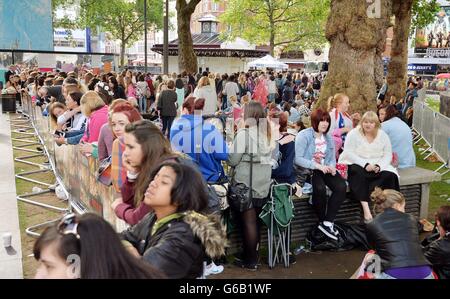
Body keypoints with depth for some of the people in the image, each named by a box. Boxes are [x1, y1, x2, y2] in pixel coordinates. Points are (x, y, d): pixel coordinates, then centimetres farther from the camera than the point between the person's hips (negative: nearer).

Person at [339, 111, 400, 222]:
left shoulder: (383, 135, 9)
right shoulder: (354, 134, -2)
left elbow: (388, 155, 4)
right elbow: (348, 153, -11)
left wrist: (379, 166, -16)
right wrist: (365, 164, -21)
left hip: (377, 166, 3)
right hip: (356, 164, -3)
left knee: (390, 175, -24)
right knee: (359, 174, -36)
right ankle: (365, 208, -39)